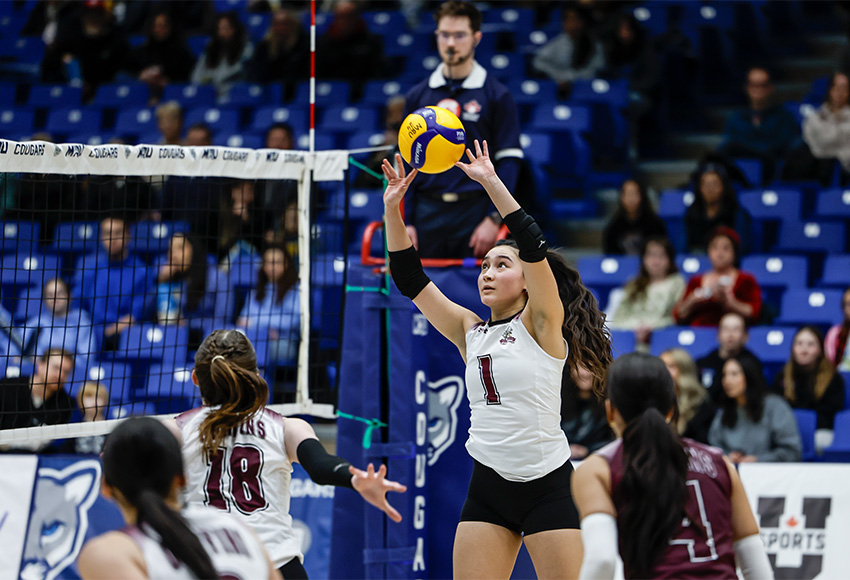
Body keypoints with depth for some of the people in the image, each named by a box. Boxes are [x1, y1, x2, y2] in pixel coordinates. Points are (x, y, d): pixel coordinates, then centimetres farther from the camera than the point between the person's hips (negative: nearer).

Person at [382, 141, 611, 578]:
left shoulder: (540, 324, -2)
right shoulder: (470, 332, 12)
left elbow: (533, 245, -15)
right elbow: (410, 281, 10)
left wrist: (491, 182, -17)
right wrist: (392, 210, 1)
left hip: (547, 486, -5)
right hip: (487, 488, 5)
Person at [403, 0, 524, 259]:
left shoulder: (496, 95, 1)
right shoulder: (417, 96, 10)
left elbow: (508, 161, -2)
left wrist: (494, 219, -11)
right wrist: (405, 222, 2)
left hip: (474, 209, -3)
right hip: (427, 215, 3)